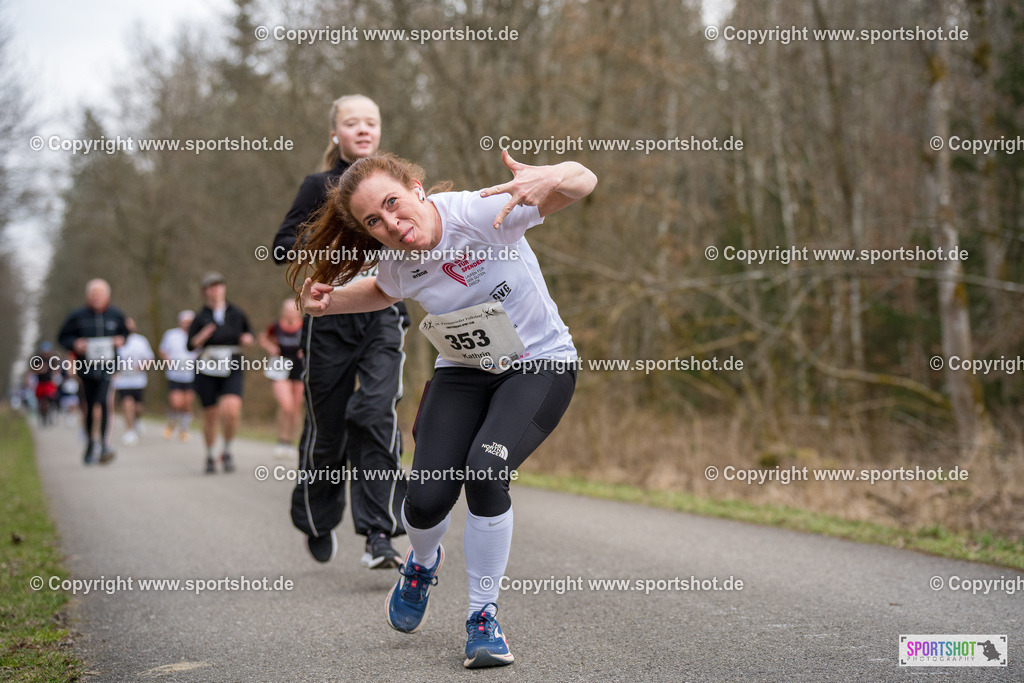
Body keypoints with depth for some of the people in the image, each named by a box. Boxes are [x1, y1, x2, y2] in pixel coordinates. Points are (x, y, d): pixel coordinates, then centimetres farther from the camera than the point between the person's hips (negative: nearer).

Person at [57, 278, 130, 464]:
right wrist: (75, 344, -12)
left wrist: (121, 340, -1)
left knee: (106, 403, -20)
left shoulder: (116, 315, 5)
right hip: (86, 367, 1)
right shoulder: (77, 316, 1)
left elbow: (125, 332, 21)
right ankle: (90, 443, 31)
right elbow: (63, 337, 8)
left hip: (108, 368, -1)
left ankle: (105, 445, -21)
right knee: (88, 407, 8)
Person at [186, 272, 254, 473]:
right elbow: (190, 345, -1)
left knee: (232, 411, -21)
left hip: (231, 371, 0)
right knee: (210, 417, 6)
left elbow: (248, 331, 23)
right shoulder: (201, 317, 2)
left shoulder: (236, 313, 6)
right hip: (207, 372, 0)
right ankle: (210, 457, 28)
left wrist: (247, 338, 1)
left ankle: (227, 452, 1)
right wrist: (204, 335, -19)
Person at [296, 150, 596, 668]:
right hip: (463, 372, 4)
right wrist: (327, 302, -4)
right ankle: (423, 562, 28)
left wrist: (549, 178, -52)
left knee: (485, 471, -28)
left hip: (540, 365, -3)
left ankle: (483, 616, -8)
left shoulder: (480, 212, -25)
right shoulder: (394, 263, -10)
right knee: (426, 500, -13)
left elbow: (583, 180, -27)